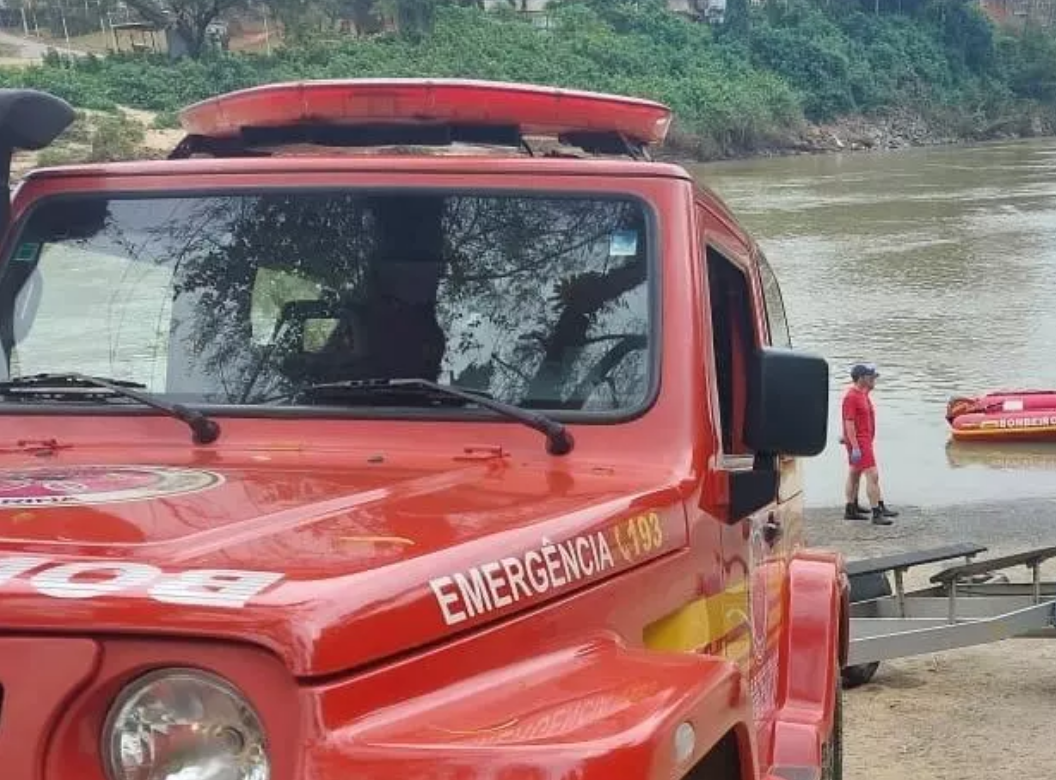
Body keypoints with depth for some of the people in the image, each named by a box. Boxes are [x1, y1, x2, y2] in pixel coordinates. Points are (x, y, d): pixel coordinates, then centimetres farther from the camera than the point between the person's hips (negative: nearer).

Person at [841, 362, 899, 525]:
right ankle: (877, 513, -13)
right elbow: (849, 423, -22)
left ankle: (851, 509, 21)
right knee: (872, 475, -13)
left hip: (864, 441, 11)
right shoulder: (851, 397, -19)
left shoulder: (863, 394, 12)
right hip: (859, 442, -11)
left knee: (855, 474, 15)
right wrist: (855, 447, -25)